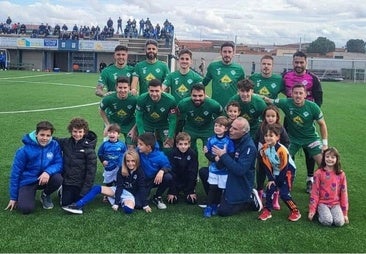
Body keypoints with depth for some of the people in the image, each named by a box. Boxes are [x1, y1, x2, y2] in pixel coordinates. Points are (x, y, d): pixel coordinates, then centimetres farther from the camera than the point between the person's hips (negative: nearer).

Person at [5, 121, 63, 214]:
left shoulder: (55, 145, -12)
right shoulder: (24, 150, -16)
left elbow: (59, 164, -12)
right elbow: (16, 173, -8)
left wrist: (48, 172, -36)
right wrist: (13, 197, -3)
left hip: (45, 179, 3)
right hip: (27, 181, -3)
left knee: (58, 179, -29)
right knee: (26, 208, -25)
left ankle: (45, 195, 4)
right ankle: (24, 197, 13)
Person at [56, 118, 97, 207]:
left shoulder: (89, 148, -14)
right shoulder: (65, 142, -3)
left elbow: (91, 171, -13)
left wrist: (85, 190, -14)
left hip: (81, 184, -2)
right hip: (67, 181, 3)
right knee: (65, 203, 4)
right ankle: (62, 192, 34)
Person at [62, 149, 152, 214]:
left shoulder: (139, 172, -15)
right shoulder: (121, 170, -7)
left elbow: (142, 188, -16)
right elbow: (119, 187, -12)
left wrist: (145, 205, -22)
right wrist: (116, 203, -21)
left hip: (131, 194, -4)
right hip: (120, 191, 4)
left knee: (128, 209, -40)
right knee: (97, 188, -14)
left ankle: (123, 202, -6)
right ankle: (78, 206, -25)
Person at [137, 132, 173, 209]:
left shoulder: (159, 156, -20)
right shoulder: (138, 152, -17)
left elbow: (168, 166, -13)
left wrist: (162, 171, -34)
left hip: (156, 179, 1)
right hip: (144, 181, 0)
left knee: (168, 177, -33)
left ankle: (157, 197, -4)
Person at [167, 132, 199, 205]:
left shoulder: (193, 154, -15)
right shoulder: (172, 154, -17)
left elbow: (193, 172, -12)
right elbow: (171, 172, -17)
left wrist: (191, 191, -12)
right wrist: (171, 192, -19)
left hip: (188, 181, 1)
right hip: (175, 180, 0)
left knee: (192, 200, -12)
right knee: (172, 201, -11)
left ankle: (187, 191, 23)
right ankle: (176, 191, 23)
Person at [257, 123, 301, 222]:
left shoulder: (281, 149, -28)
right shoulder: (264, 149, -11)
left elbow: (284, 167, -20)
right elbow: (266, 165, -4)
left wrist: (278, 181, -12)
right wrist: (270, 179, -8)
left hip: (288, 172, -5)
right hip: (275, 173, 6)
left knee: (284, 193, -11)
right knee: (269, 189, -5)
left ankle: (295, 212, 6)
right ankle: (267, 211, 8)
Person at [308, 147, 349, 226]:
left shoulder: (341, 174, 0)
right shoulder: (319, 173, -5)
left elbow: (344, 193, 5)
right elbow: (314, 192, -2)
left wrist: (345, 213, 4)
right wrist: (312, 210, -3)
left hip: (336, 204, 2)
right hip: (322, 203, -2)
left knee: (340, 222, -22)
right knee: (327, 221, -25)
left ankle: (331, 213, 8)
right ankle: (320, 213, 6)